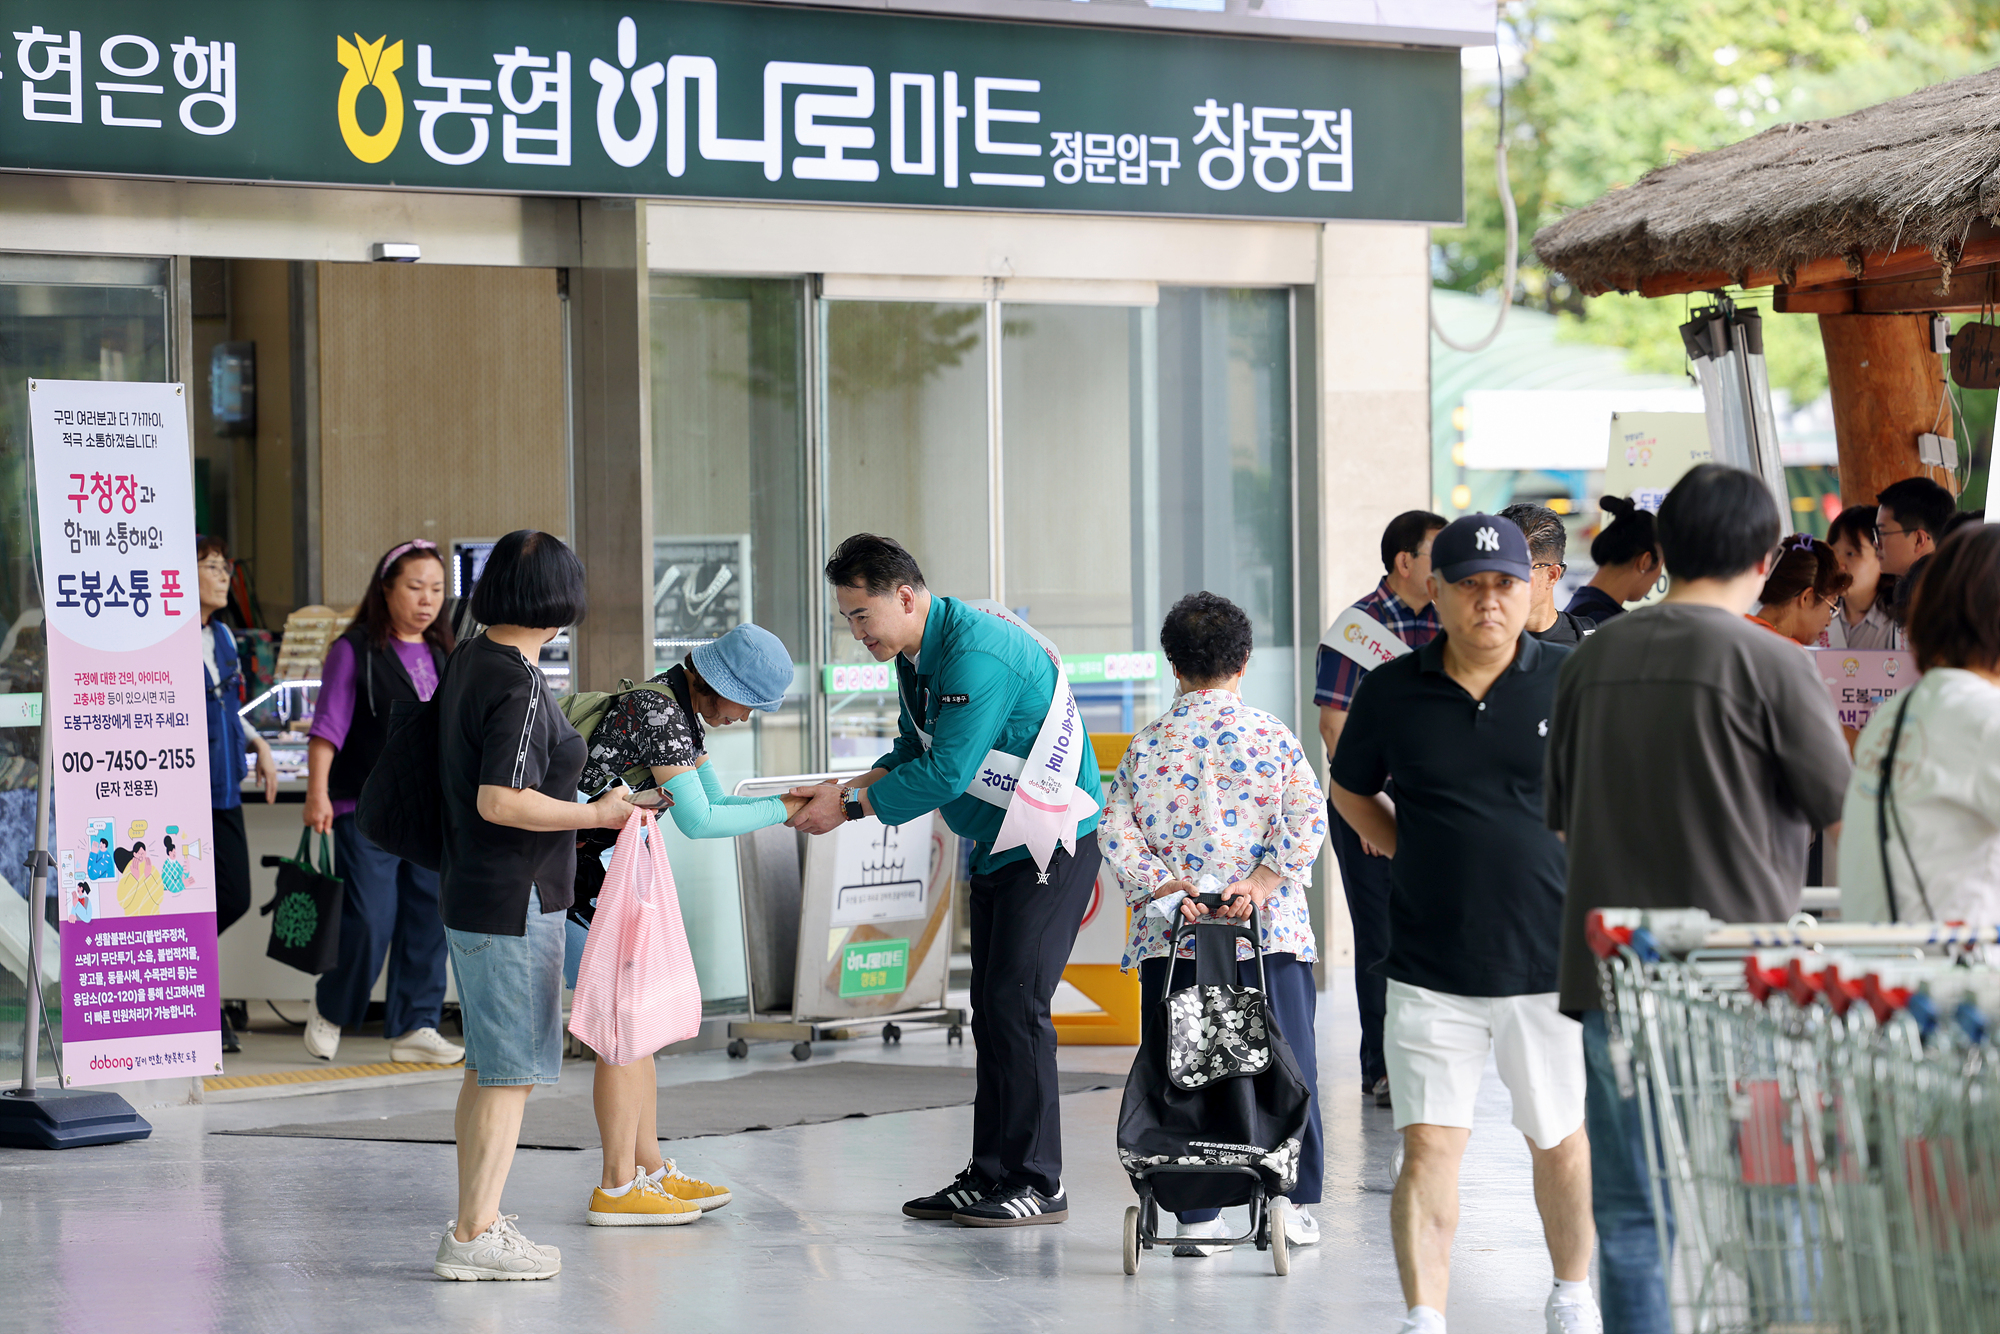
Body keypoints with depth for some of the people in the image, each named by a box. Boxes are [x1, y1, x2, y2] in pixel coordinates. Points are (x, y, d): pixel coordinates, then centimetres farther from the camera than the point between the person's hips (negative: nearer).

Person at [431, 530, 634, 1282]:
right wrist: (595, 815, -18)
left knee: (487, 1065, 16)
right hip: (513, 906, -10)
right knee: (511, 1071, -4)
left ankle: (474, 1219, 22)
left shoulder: (467, 662, 8)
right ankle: (474, 1235, -3)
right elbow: (500, 801, -26)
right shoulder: (518, 687, -20)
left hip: (469, 894, 10)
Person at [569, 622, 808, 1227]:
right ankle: (617, 1188, -6)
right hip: (576, 877, -10)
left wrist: (805, 800, 0)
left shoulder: (682, 710, 10)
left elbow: (714, 798, 11)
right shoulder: (655, 711, -21)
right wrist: (783, 811, -16)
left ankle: (650, 1171, 14)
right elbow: (697, 821, -24)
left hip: (603, 875, 10)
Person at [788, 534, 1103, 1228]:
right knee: (991, 1008, 9)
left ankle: (1036, 1184, -9)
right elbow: (916, 751, 17)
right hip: (995, 846, 10)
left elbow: (946, 773, -28)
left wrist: (851, 805, -19)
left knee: (1016, 1004, -13)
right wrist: (845, 789, 0)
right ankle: (990, 1176, 13)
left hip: (1051, 844, -10)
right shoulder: (915, 654, 7)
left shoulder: (976, 653, -25)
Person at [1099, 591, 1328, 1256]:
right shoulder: (1271, 734, 2)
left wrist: (1160, 883, -5)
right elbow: (1307, 815, -7)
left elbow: (1115, 827, 0)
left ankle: (1196, 1215, 1)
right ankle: (1293, 1205, 12)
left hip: (1171, 939, 1)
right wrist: (1263, 882, -10)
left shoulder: (1146, 746, 7)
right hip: (1268, 933, -1)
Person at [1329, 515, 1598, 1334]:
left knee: (1561, 1143, 14)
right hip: (1430, 970, 0)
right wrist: (1418, 856, 7)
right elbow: (1350, 791, 18)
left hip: (1553, 960, 0)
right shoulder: (1392, 692, 0)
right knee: (1428, 1147, -7)